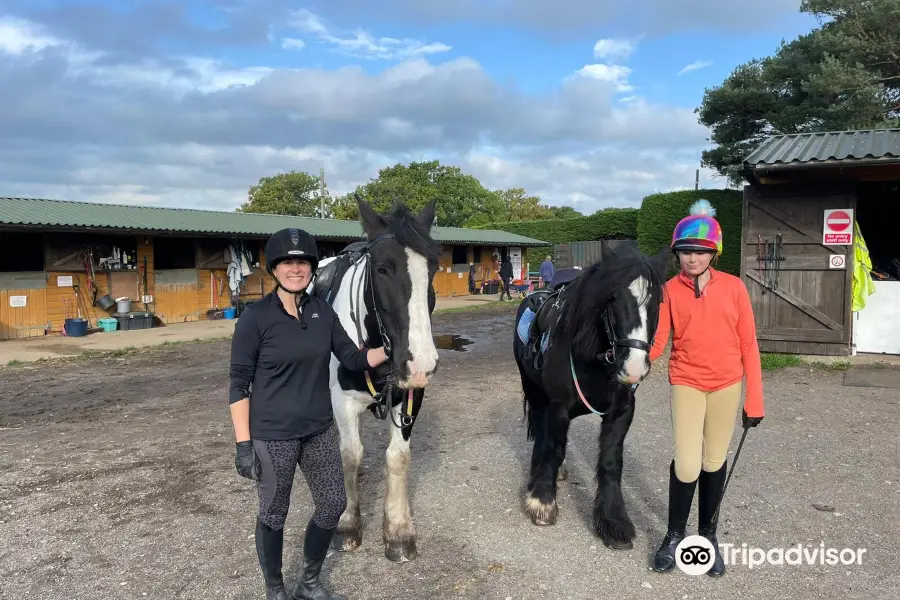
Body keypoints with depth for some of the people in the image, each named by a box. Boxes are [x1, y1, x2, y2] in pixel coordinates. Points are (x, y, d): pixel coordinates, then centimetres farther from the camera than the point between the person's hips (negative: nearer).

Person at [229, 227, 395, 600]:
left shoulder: (323, 312, 1)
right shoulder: (255, 317, -14)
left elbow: (353, 359, 6)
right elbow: (239, 384, -12)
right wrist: (243, 444, -13)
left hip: (319, 430, 5)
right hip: (272, 435, -5)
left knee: (333, 505, 14)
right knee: (273, 515, 11)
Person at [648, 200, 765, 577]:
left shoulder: (733, 287, -4)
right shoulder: (668, 290, -4)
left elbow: (748, 344, -1)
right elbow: (657, 341, -9)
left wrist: (754, 399, -2)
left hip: (726, 385, 1)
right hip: (686, 383, -1)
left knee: (714, 461, 12)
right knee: (687, 464, -5)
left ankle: (708, 534, 32)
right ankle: (675, 535, 19)